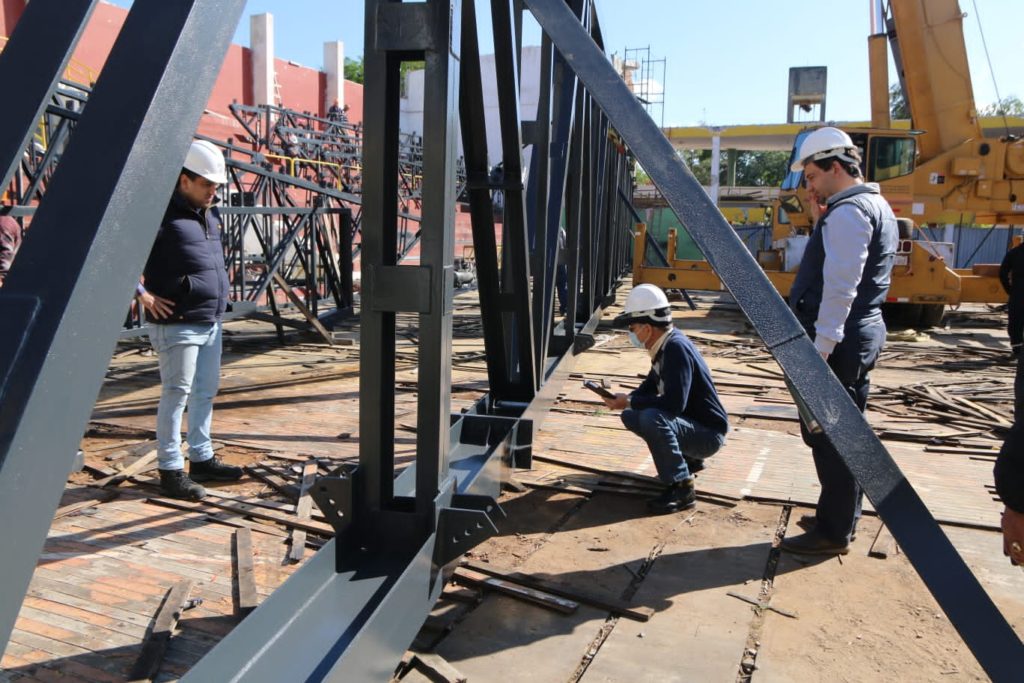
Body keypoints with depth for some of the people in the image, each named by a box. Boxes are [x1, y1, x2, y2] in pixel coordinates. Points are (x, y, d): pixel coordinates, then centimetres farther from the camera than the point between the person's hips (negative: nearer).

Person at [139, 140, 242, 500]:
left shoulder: (209, 213, 14)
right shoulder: (163, 214, -14)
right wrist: (142, 294, -17)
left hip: (211, 322, 9)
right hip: (178, 324, -9)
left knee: (206, 392, 15)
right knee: (176, 394, -1)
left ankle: (202, 459, 28)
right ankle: (170, 470, 10)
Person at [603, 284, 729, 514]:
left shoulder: (676, 348, -24)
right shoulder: (664, 346, 4)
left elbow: (674, 403, -33)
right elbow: (650, 387, 17)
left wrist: (629, 402, -22)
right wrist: (626, 399, -2)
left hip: (708, 434, -10)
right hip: (689, 423, 10)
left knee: (652, 418, -32)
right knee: (631, 416, 12)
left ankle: (681, 488, -21)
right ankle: (688, 459, 21)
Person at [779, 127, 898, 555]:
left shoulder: (848, 211, -15)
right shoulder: (875, 206, 17)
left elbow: (840, 286, -24)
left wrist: (820, 348, -25)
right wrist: (821, 218, 11)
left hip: (839, 341, -11)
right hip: (861, 335, 11)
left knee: (828, 435, -2)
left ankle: (833, 532, 8)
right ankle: (840, 518, 32)